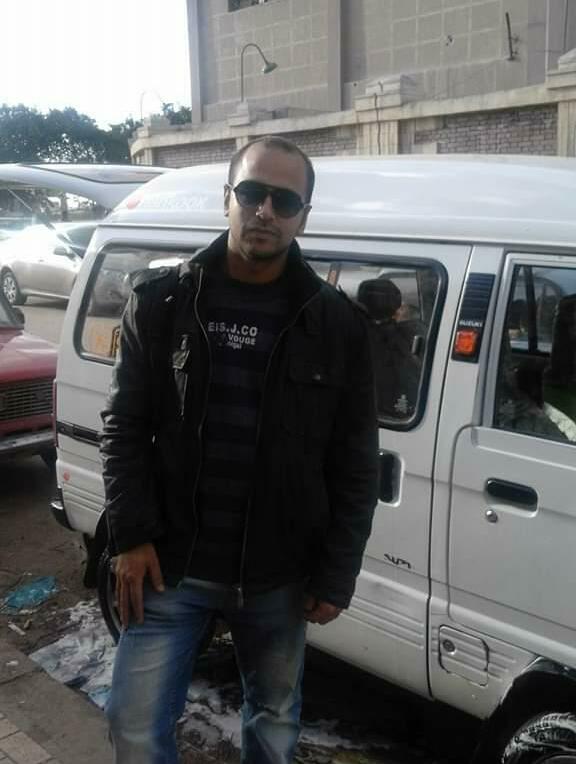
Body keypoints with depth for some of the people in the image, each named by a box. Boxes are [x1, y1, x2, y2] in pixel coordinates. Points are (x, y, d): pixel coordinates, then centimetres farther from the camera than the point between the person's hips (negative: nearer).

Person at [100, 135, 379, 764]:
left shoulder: (336, 323, -4)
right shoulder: (161, 302, -2)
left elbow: (356, 463, -2)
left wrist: (337, 574, -3)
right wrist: (131, 536, -7)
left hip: (280, 576, 1)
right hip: (171, 565, 0)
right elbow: (125, 425, 1)